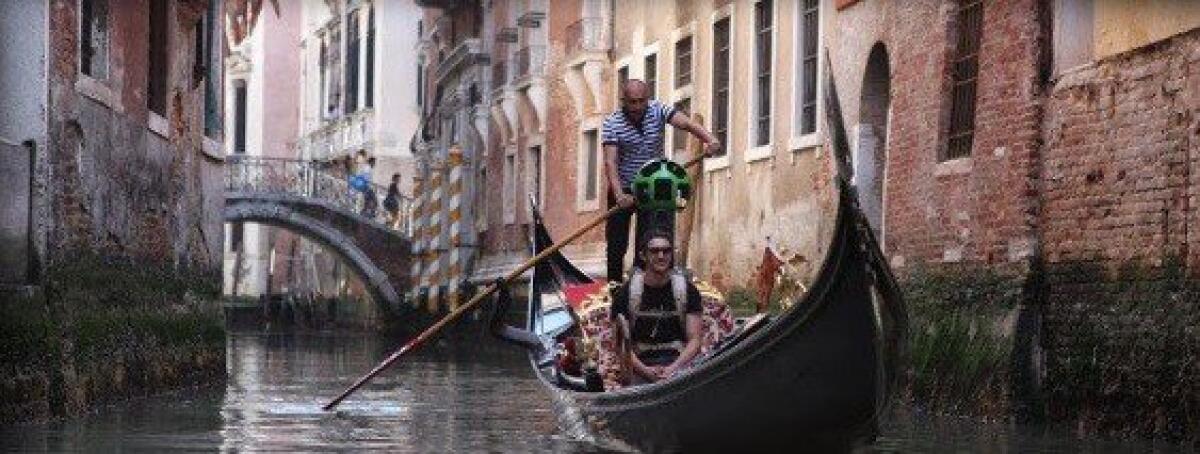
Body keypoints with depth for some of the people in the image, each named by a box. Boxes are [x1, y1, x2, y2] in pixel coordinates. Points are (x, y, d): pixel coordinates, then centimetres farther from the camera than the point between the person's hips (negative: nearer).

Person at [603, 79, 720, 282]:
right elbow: (610, 162, -21)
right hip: (624, 190, -1)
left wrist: (709, 139, -42)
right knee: (617, 244, 4)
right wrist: (619, 194, -36)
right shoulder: (612, 123, -11)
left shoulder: (658, 111, -5)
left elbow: (686, 123, -21)